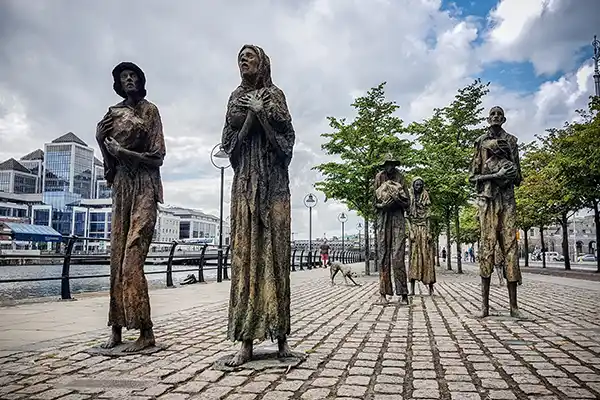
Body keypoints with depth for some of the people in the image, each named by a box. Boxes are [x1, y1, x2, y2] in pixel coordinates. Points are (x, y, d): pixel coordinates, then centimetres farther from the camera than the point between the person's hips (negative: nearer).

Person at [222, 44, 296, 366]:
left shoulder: (274, 94, 11)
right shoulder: (236, 97, 20)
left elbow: (287, 132, -2)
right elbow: (228, 141, 8)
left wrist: (261, 111, -8)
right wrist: (250, 116, -4)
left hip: (272, 180, -2)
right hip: (244, 181, 3)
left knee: (274, 250, -6)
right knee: (245, 252, -5)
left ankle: (280, 334, 0)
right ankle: (246, 341, -3)